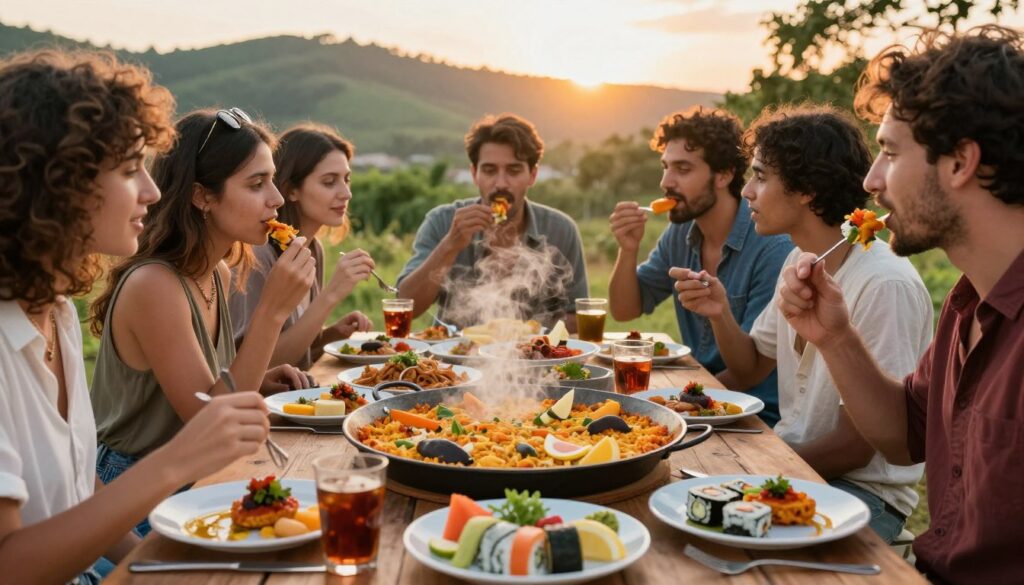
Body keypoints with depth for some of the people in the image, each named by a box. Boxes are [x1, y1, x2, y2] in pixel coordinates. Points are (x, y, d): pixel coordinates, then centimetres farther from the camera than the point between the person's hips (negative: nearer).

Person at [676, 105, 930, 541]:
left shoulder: (884, 285, -23)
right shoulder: (798, 262, 4)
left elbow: (854, 447, -20)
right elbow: (750, 372, 12)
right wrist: (720, 313, -6)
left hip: (863, 488, -7)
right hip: (787, 460, 7)